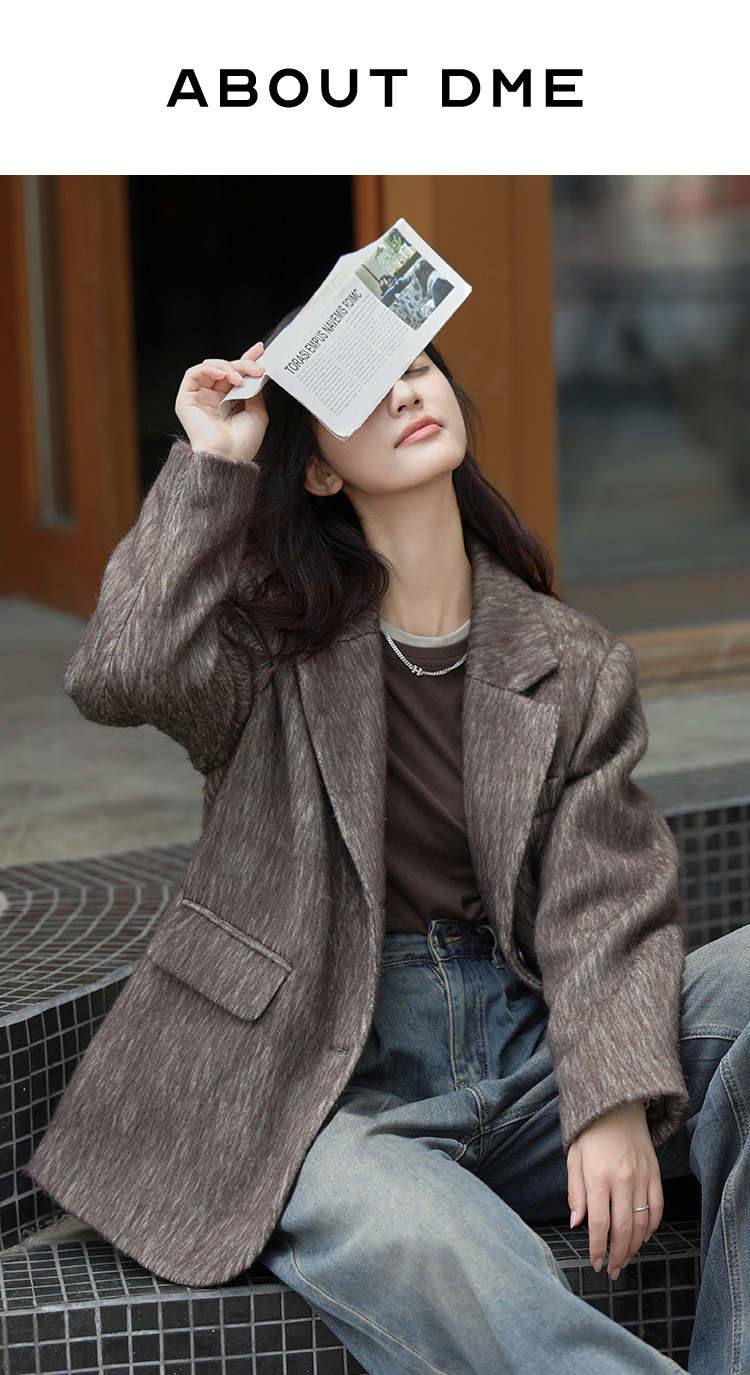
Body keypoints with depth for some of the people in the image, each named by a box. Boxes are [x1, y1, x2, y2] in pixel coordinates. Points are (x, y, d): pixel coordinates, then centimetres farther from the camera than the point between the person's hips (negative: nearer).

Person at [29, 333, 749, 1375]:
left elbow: (606, 903, 0)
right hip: (331, 1086, -4)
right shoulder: (276, 636, 3)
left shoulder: (574, 666, 10)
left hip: (523, 1059, 4)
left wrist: (616, 1103, -17)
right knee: (413, 1246, -38)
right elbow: (121, 678, -19)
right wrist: (211, 466, -11)